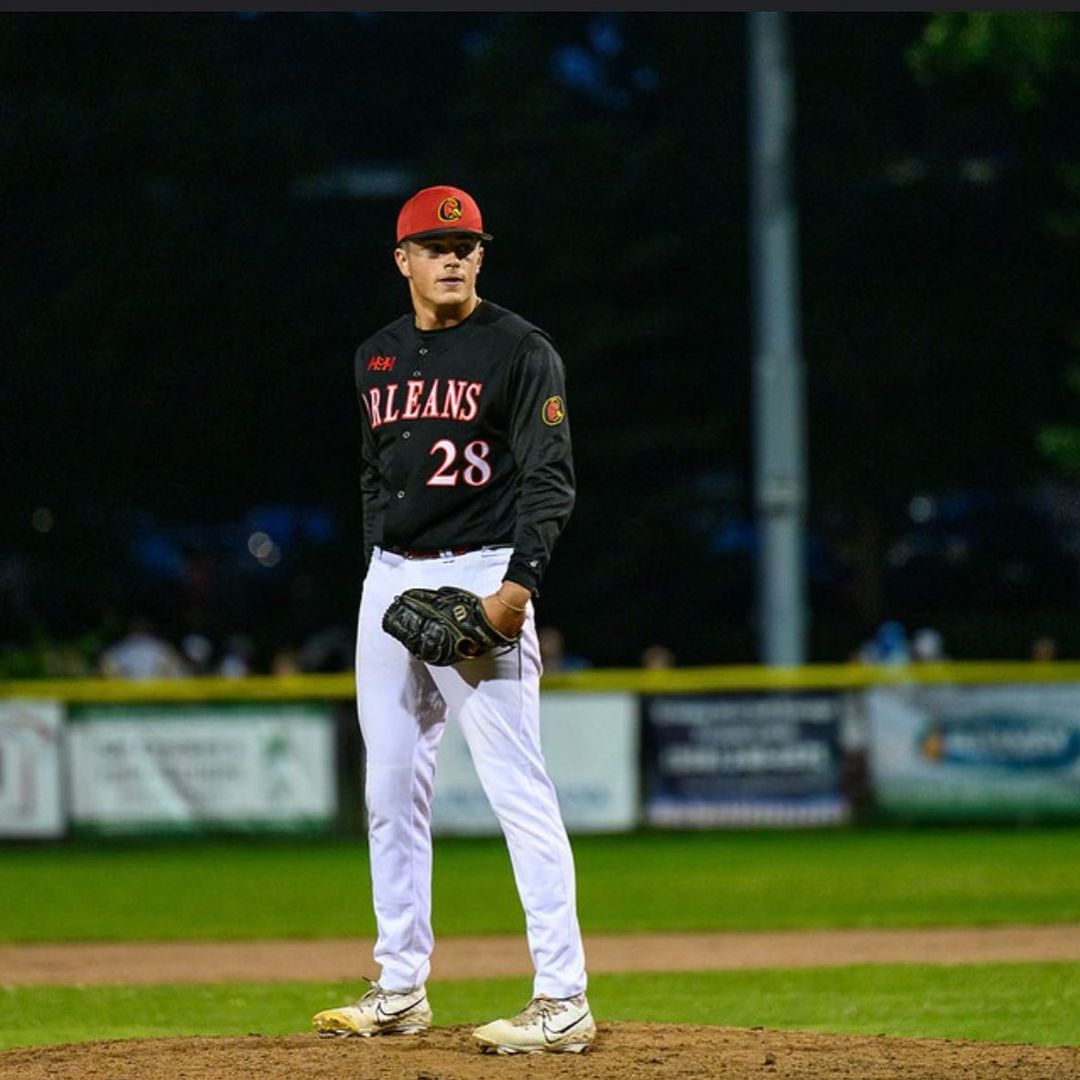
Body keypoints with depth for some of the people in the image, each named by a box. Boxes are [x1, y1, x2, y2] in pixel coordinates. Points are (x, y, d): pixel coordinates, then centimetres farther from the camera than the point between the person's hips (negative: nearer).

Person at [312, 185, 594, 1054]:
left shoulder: (520, 351, -6)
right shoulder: (377, 359, 13)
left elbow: (550, 480, -11)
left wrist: (516, 586, -22)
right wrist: (385, 569, 11)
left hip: (482, 578, -7)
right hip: (391, 581, 7)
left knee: (519, 789, -12)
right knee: (391, 790, 9)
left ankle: (563, 1000, -13)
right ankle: (400, 989, 18)